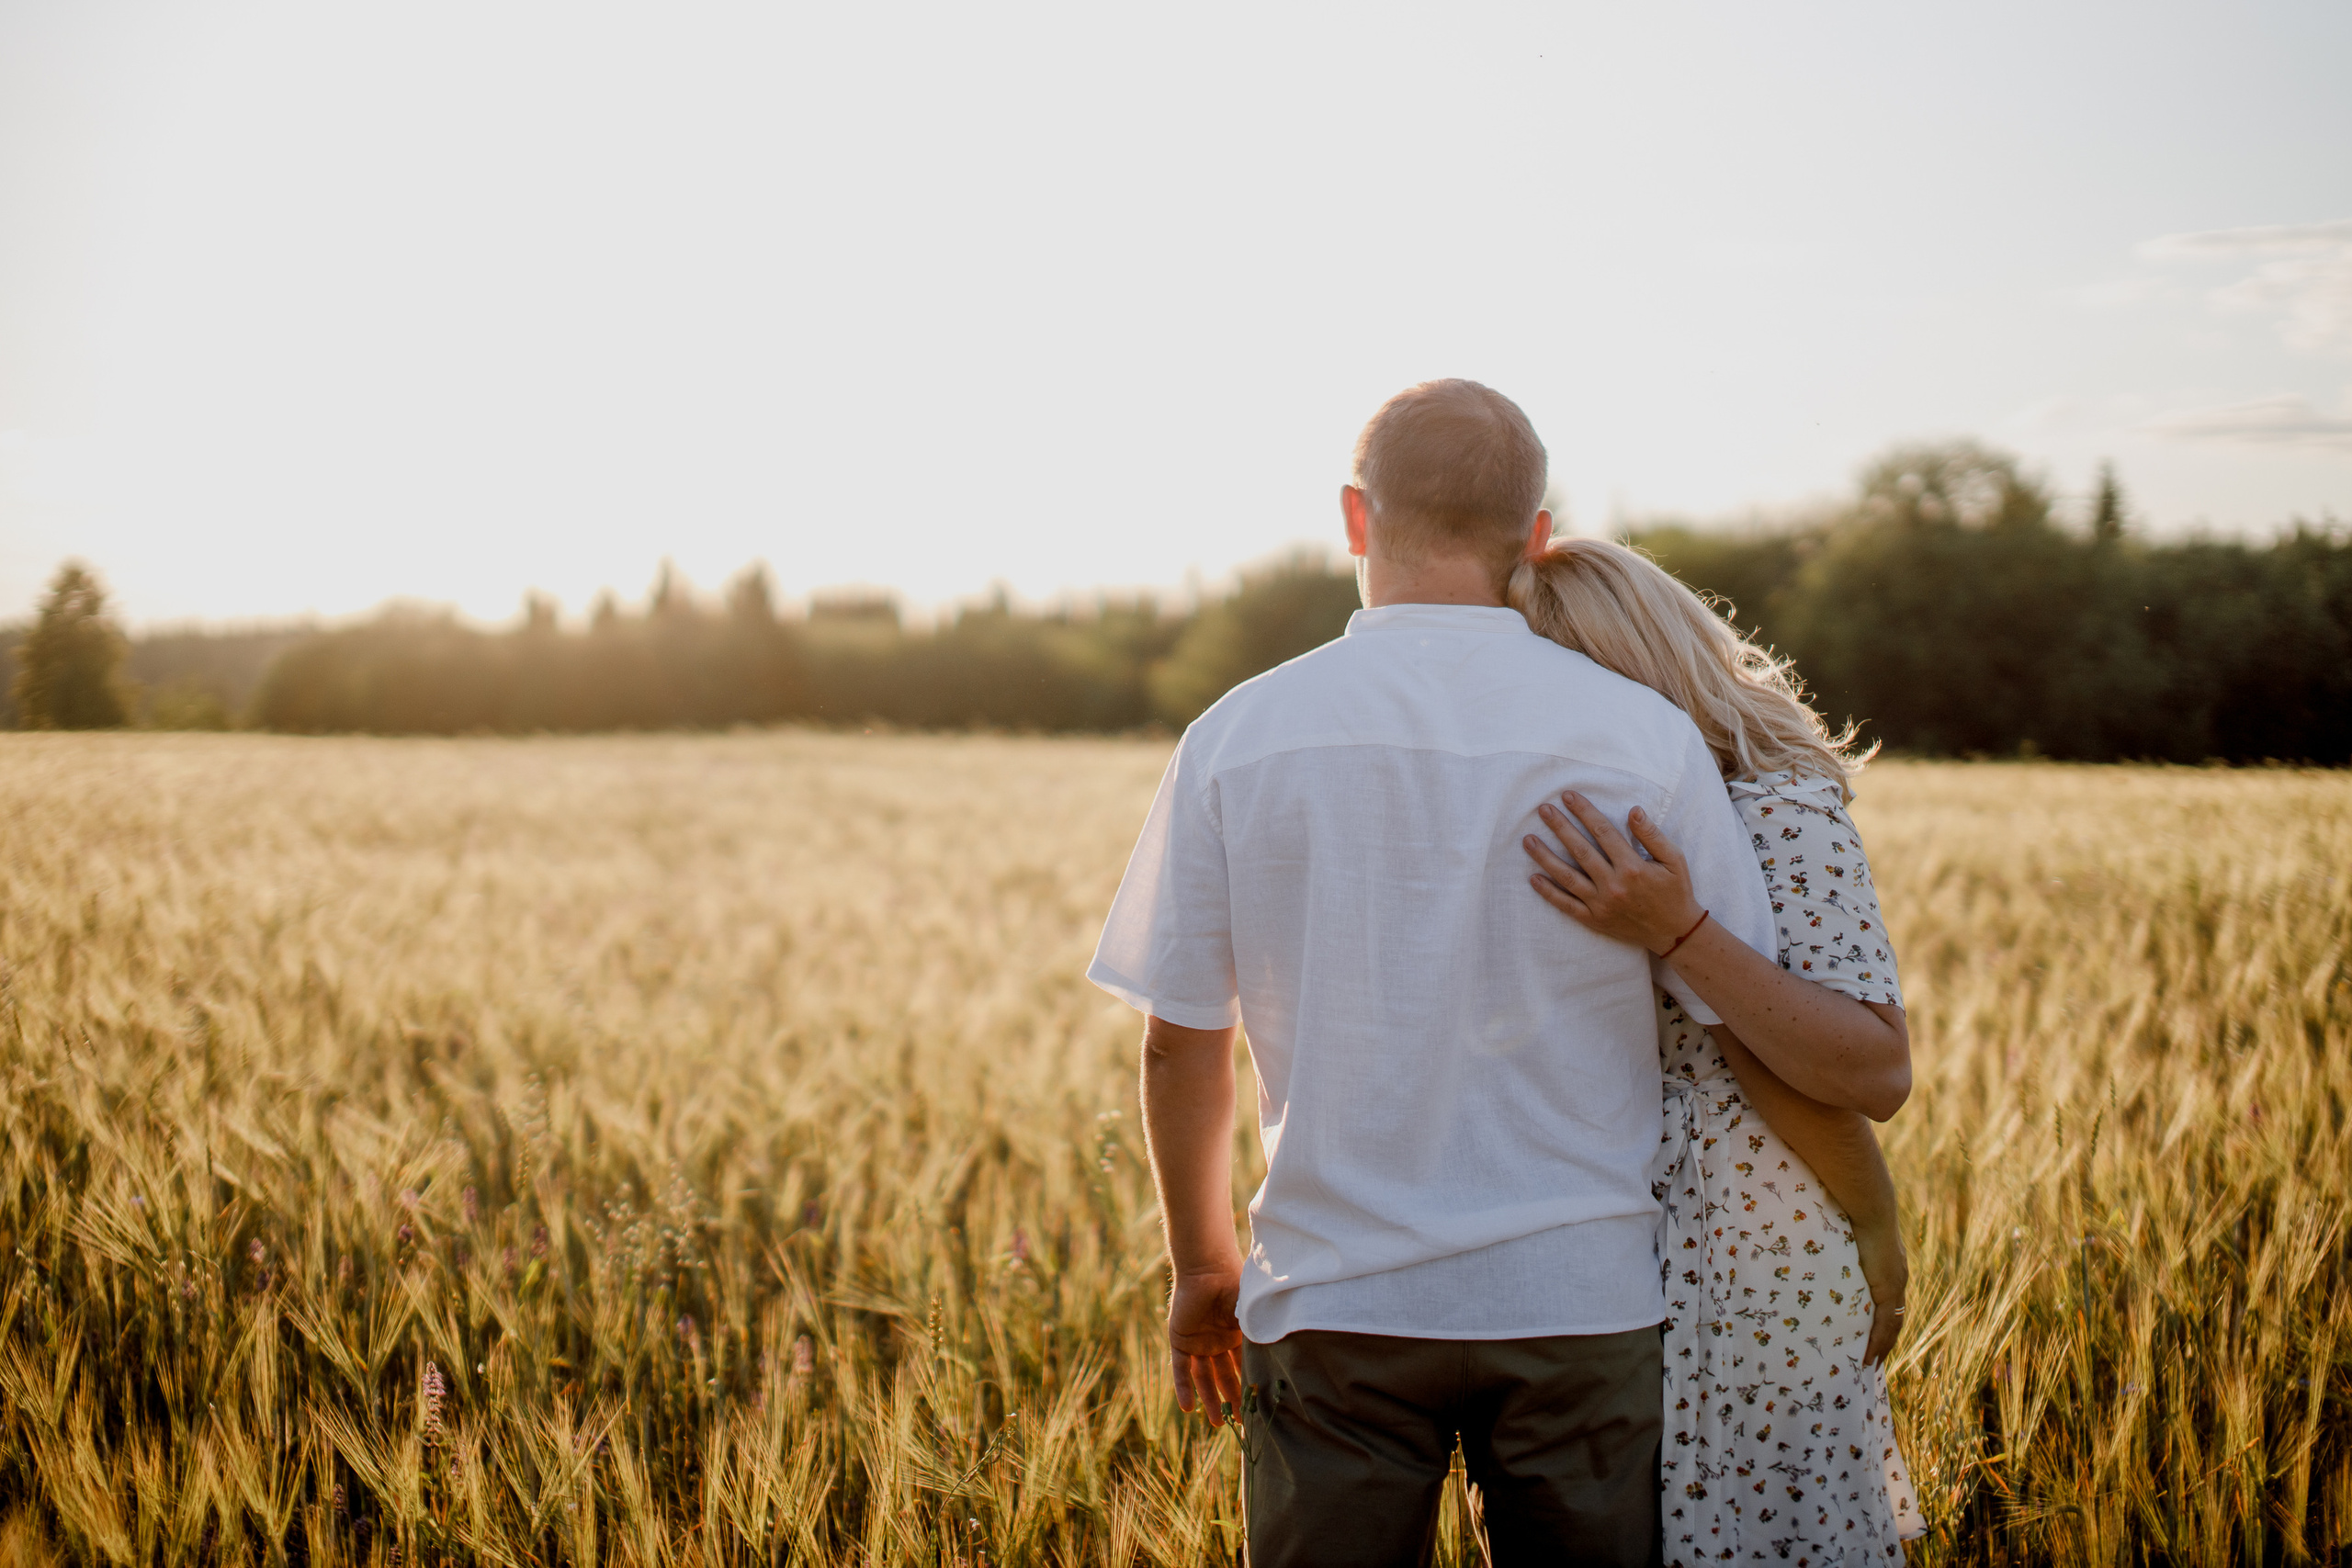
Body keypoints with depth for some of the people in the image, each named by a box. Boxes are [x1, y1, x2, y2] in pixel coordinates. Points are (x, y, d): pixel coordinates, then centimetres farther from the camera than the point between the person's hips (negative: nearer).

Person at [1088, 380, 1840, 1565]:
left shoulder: (1238, 737, -4)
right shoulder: (1647, 736, -5)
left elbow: (1180, 1044, 1)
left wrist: (1202, 1264, 16)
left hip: (1336, 1301, 0)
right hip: (1581, 1292, 0)